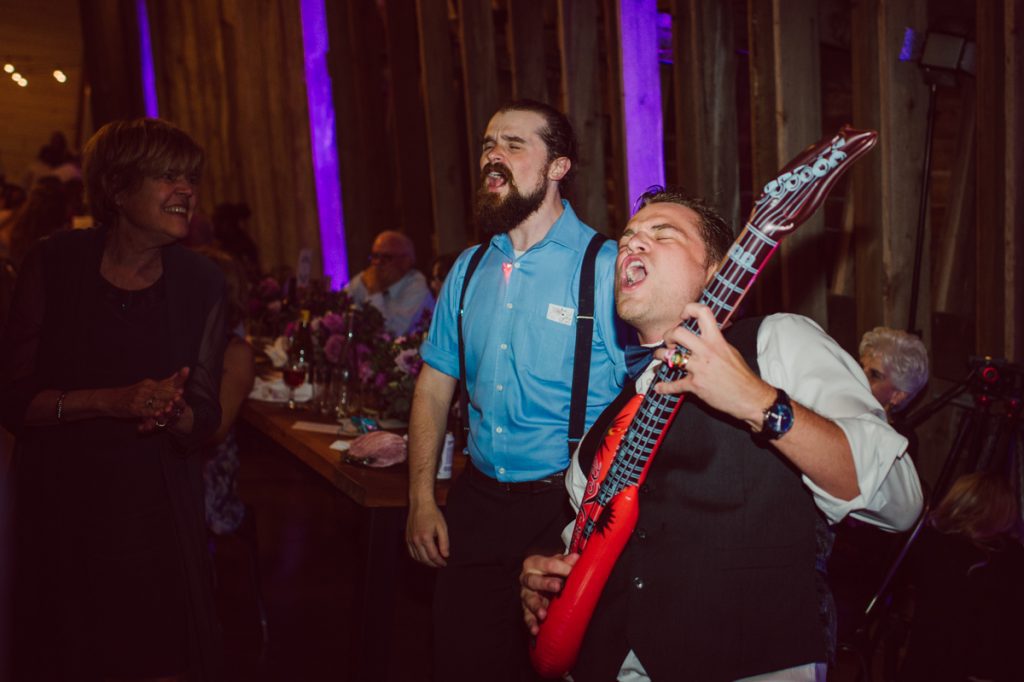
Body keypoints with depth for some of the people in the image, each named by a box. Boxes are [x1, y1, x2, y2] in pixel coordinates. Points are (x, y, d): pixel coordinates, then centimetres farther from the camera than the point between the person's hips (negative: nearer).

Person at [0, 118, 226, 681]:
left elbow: (205, 417, 1)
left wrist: (173, 415, -21)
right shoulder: (53, 265, -7)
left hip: (159, 503, 1)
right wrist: (111, 401, -21)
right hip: (60, 500, -1)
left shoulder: (202, 283, -3)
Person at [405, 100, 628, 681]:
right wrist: (422, 499, 6)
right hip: (478, 502, 6)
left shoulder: (607, 268, -12)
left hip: (574, 508, -5)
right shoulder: (469, 271, 6)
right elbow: (435, 387, 12)